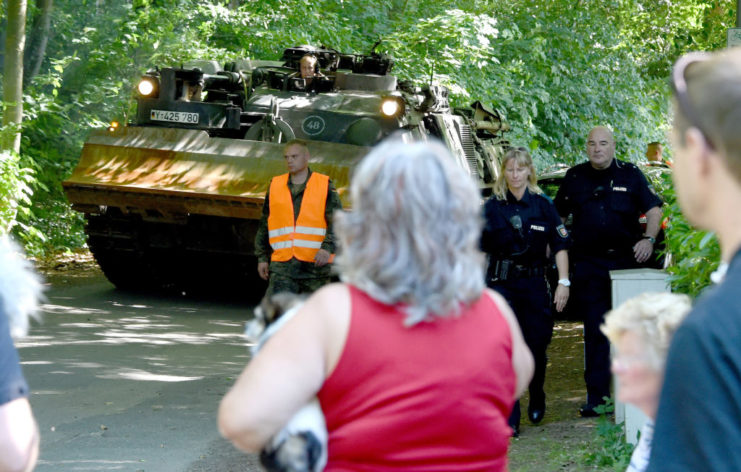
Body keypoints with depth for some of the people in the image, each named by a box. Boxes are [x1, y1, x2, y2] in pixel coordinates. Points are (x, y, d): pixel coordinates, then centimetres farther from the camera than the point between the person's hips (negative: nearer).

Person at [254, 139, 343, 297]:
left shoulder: (325, 186, 4)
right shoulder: (275, 186, 13)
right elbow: (264, 225, 19)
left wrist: (327, 248, -20)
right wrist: (262, 257, 15)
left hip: (315, 264, -1)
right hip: (282, 266, 1)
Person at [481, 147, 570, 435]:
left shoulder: (543, 205, 4)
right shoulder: (492, 207, 3)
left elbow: (560, 246, 5)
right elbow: (479, 249, 6)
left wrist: (563, 282, -2)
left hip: (533, 282, 1)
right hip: (501, 282, -1)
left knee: (536, 346, 5)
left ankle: (537, 399, 34)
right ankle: (509, 418, -7)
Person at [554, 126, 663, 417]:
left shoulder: (630, 175, 4)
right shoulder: (575, 177, 9)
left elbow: (653, 209, 4)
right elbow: (557, 215, 18)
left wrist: (648, 239, -10)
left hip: (626, 261, -1)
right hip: (588, 264, 1)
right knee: (595, 332, -2)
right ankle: (596, 396, -1)